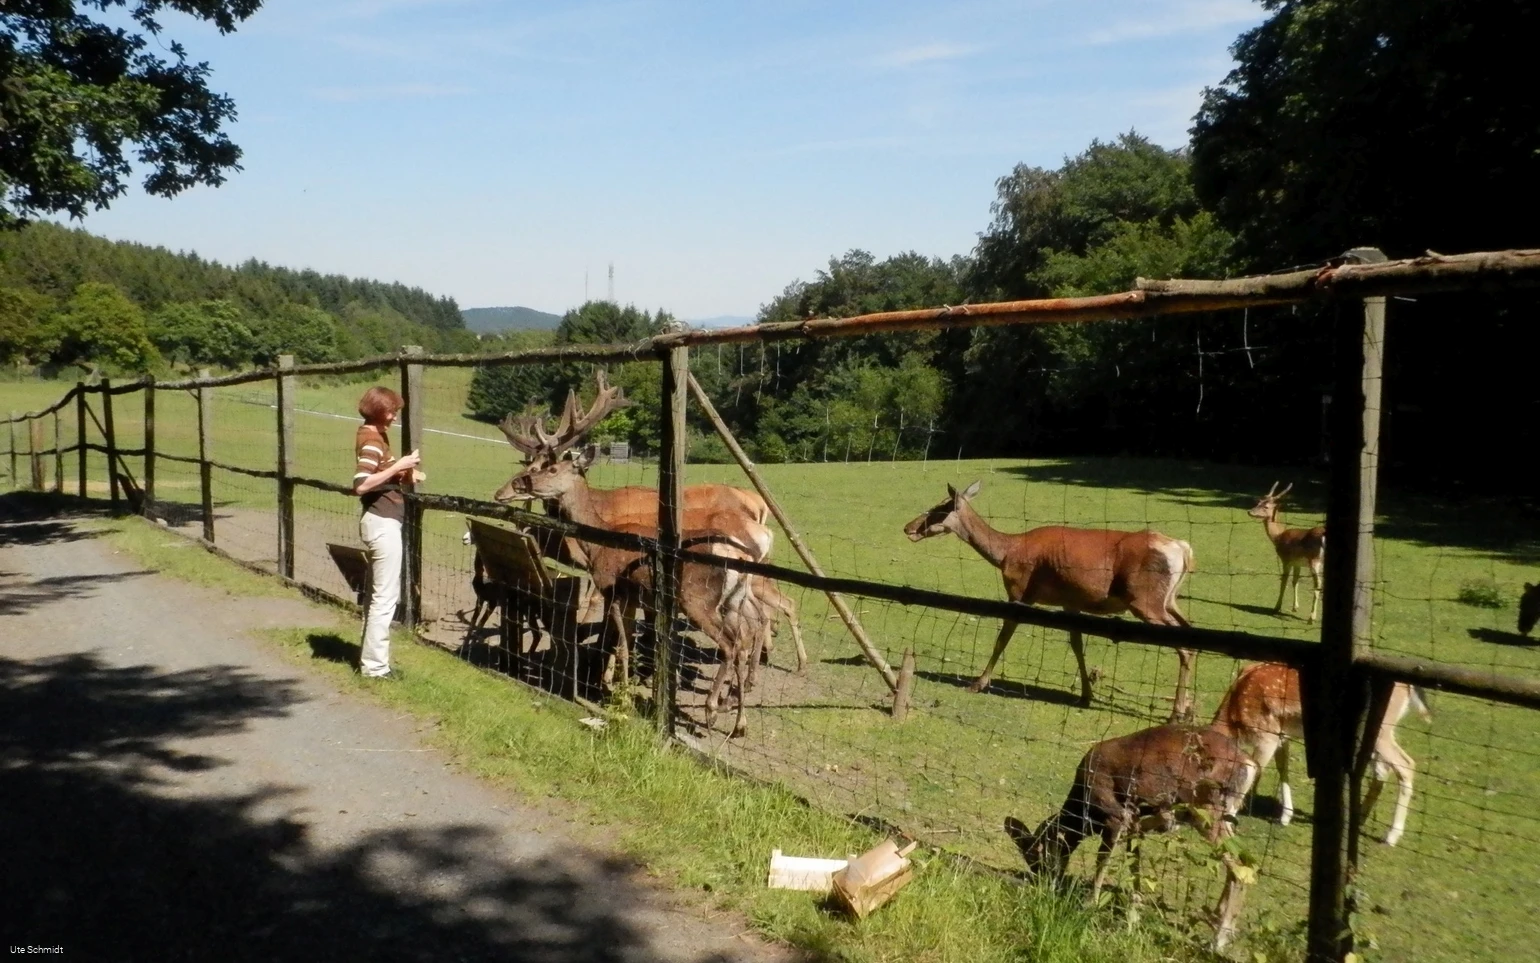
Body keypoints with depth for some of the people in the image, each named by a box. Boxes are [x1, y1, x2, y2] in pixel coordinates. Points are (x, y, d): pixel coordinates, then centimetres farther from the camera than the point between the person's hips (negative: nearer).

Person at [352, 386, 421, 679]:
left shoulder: (376, 435, 15)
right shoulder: (371, 440, -16)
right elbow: (360, 485, -27)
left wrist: (403, 474, 6)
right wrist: (398, 467, -23)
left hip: (382, 521, 11)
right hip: (382, 523, -11)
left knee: (381, 593, 17)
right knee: (385, 596, -5)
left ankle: (371, 657, 26)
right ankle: (374, 665, 1)